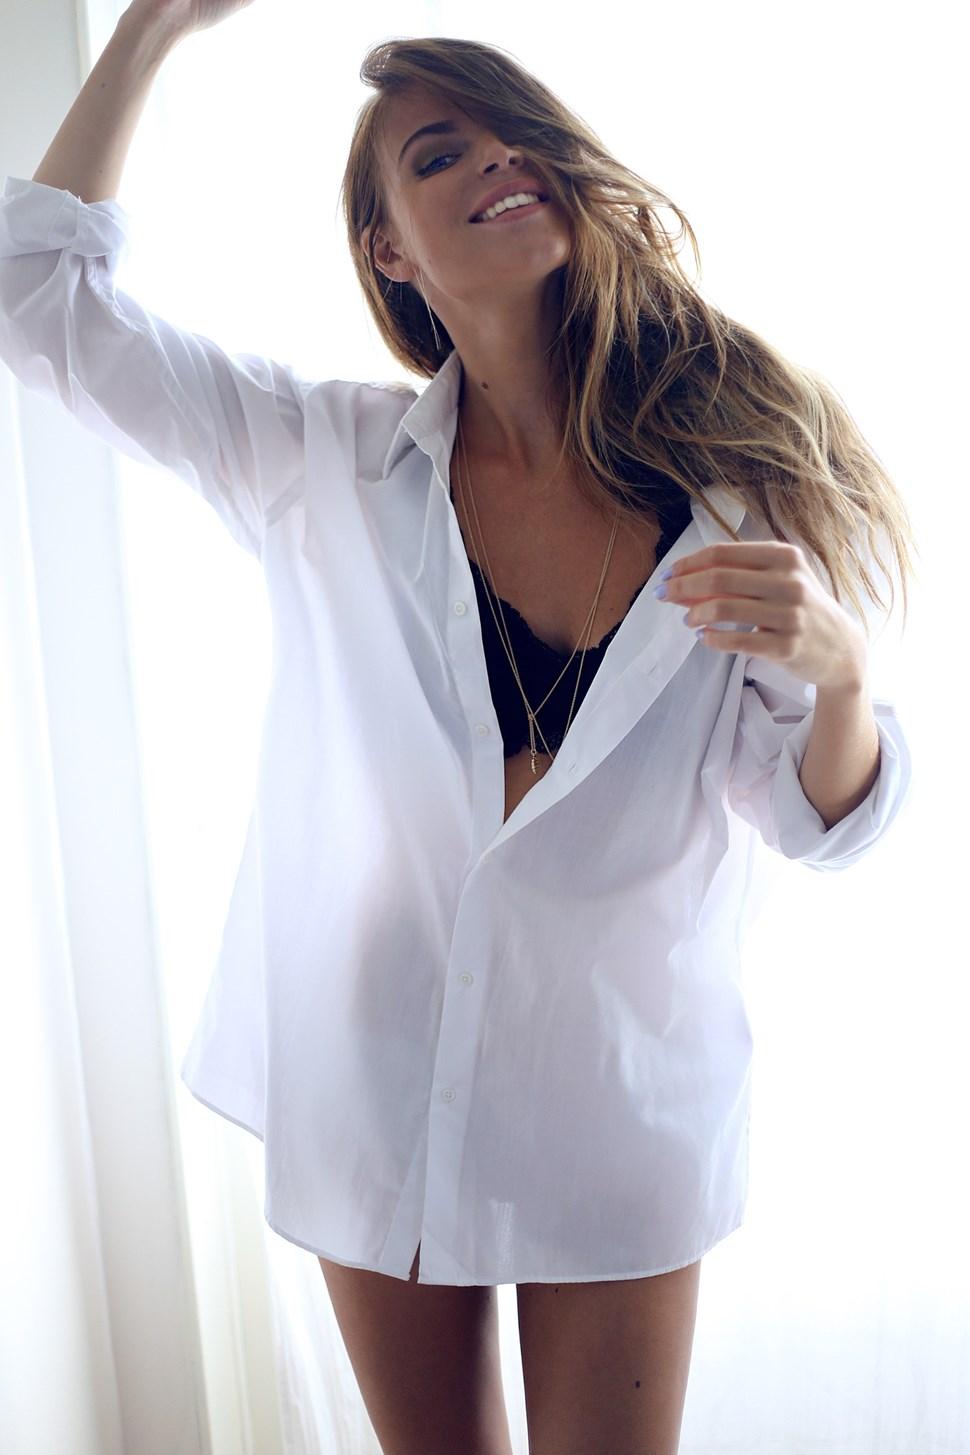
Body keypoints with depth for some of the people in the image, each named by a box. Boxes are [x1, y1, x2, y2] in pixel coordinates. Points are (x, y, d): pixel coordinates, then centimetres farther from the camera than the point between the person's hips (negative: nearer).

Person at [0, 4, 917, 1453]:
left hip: (622, 1098, 0)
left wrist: (839, 669, -28)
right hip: (375, 1084, 1)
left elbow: (818, 820, -6)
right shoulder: (327, 463, -8)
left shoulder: (730, 479, -10)